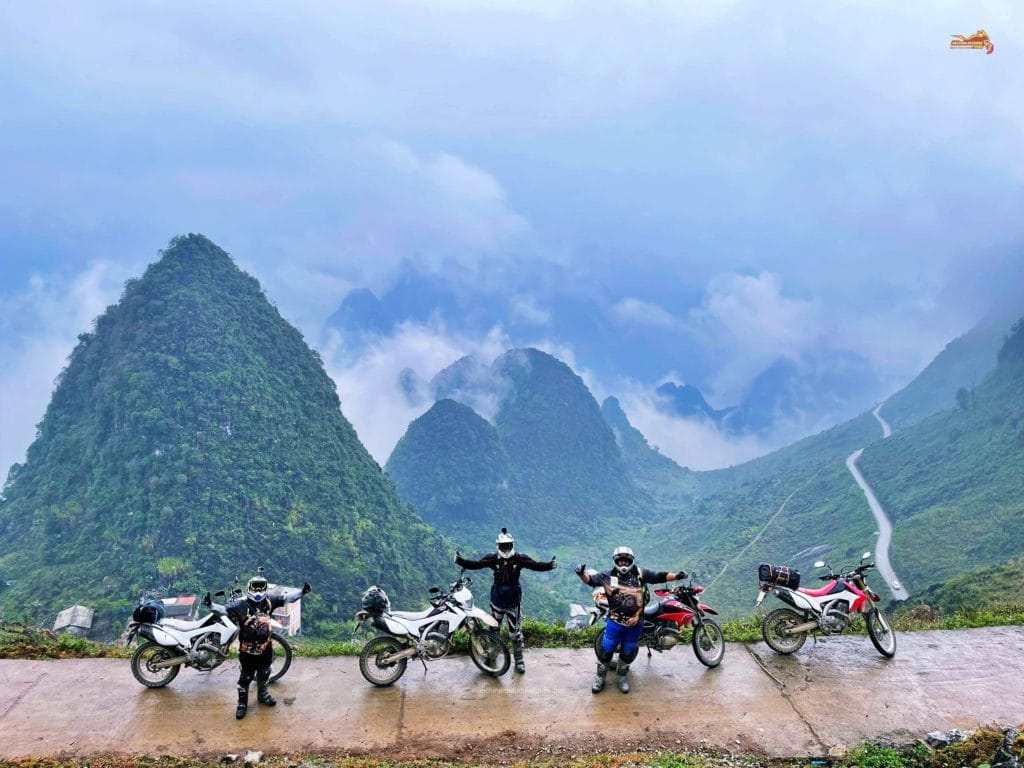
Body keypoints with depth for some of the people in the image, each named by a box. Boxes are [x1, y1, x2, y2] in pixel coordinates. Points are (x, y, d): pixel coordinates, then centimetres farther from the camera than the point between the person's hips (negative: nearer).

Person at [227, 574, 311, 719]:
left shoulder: (269, 601, -10)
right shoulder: (241, 604, -22)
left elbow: (286, 597, -5)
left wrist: (301, 591, -14)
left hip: (265, 648, 4)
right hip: (247, 651, -4)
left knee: (264, 675, 25)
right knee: (245, 677, 11)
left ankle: (263, 695, 49)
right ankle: (242, 702, 32)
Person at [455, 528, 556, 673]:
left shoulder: (520, 558, -10)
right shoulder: (493, 558, -9)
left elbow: (536, 565, -14)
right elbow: (476, 564, -13)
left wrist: (549, 565, -30)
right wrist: (461, 561, -27)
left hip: (514, 601, -1)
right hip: (497, 600, 1)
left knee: (515, 632, 6)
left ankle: (519, 660, 22)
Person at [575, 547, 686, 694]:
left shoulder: (640, 574, -3)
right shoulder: (608, 575, -5)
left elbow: (659, 576, -2)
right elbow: (590, 580, -3)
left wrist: (676, 576, -13)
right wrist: (582, 574, -23)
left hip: (635, 623, 1)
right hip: (615, 622, -1)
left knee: (628, 652, 16)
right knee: (606, 650, 5)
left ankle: (621, 676, 38)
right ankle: (600, 677, 26)